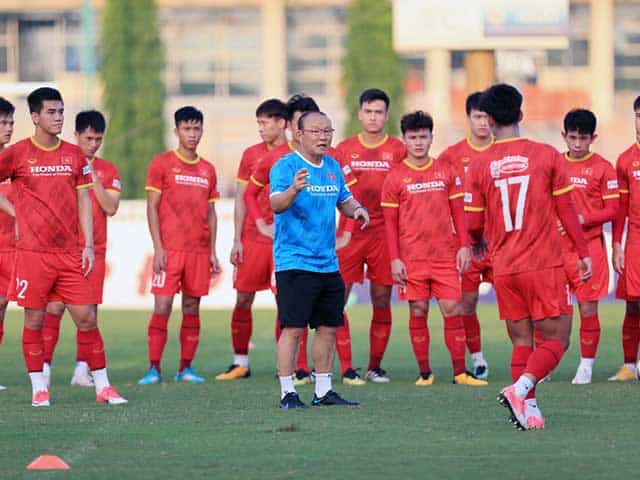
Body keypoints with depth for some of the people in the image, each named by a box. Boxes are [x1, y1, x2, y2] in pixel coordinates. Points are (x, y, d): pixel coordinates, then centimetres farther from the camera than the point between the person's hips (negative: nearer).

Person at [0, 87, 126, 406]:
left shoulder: (74, 155, 10)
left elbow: (83, 202, 11)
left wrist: (88, 245, 4)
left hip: (71, 254, 3)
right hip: (32, 253, -3)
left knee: (86, 318, 0)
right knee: (34, 320, 1)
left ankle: (102, 386, 5)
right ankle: (38, 388, 9)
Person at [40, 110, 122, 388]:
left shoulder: (108, 171, 9)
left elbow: (111, 208, -2)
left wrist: (93, 179, -10)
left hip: (94, 250, 2)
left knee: (89, 311, 0)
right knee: (54, 308, -8)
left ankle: (82, 370, 4)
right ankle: (44, 367, -5)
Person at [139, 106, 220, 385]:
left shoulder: (207, 170, 14)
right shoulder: (162, 164, 0)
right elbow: (152, 208, -2)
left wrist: (213, 252, 11)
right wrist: (158, 248, -10)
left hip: (199, 251, 4)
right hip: (170, 249, -4)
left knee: (192, 309, 4)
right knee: (162, 307, -8)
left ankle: (186, 368, 9)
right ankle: (154, 369, -6)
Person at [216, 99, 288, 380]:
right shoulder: (251, 155, 8)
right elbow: (241, 199, 9)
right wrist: (237, 240, 2)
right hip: (252, 238, 2)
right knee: (243, 300, 2)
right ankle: (240, 363, 10)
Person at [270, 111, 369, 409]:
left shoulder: (332, 167, 13)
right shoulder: (286, 166, -10)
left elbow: (345, 200, 24)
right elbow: (276, 204, -23)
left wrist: (357, 209, 1)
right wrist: (293, 189, -44)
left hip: (328, 264, 7)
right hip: (294, 260, -7)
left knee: (329, 327, 11)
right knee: (293, 328, -9)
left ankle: (323, 391, 20)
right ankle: (287, 393, -5)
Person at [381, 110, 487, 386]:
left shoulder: (446, 171, 8)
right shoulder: (396, 177, 2)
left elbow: (458, 211, 11)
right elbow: (390, 222, 2)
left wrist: (464, 246, 3)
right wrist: (394, 259, -4)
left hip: (445, 255, 1)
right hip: (411, 257, -1)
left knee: (452, 310, -3)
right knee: (418, 312, 1)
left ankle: (460, 372, 1)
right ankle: (424, 373, 8)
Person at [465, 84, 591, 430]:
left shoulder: (480, 167, 0)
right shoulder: (547, 155, -3)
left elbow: (474, 225, 3)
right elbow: (566, 210, -1)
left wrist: (479, 243, 26)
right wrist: (583, 253, 8)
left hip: (504, 268, 3)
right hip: (544, 265, -3)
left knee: (521, 341, 12)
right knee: (556, 339, 2)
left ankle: (528, 409, 3)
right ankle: (520, 389, -19)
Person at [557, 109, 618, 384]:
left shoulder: (602, 168, -1)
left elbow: (613, 210, -4)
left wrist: (582, 219, -16)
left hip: (588, 247, -3)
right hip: (555, 246, 3)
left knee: (588, 308, -1)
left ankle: (586, 366, 9)